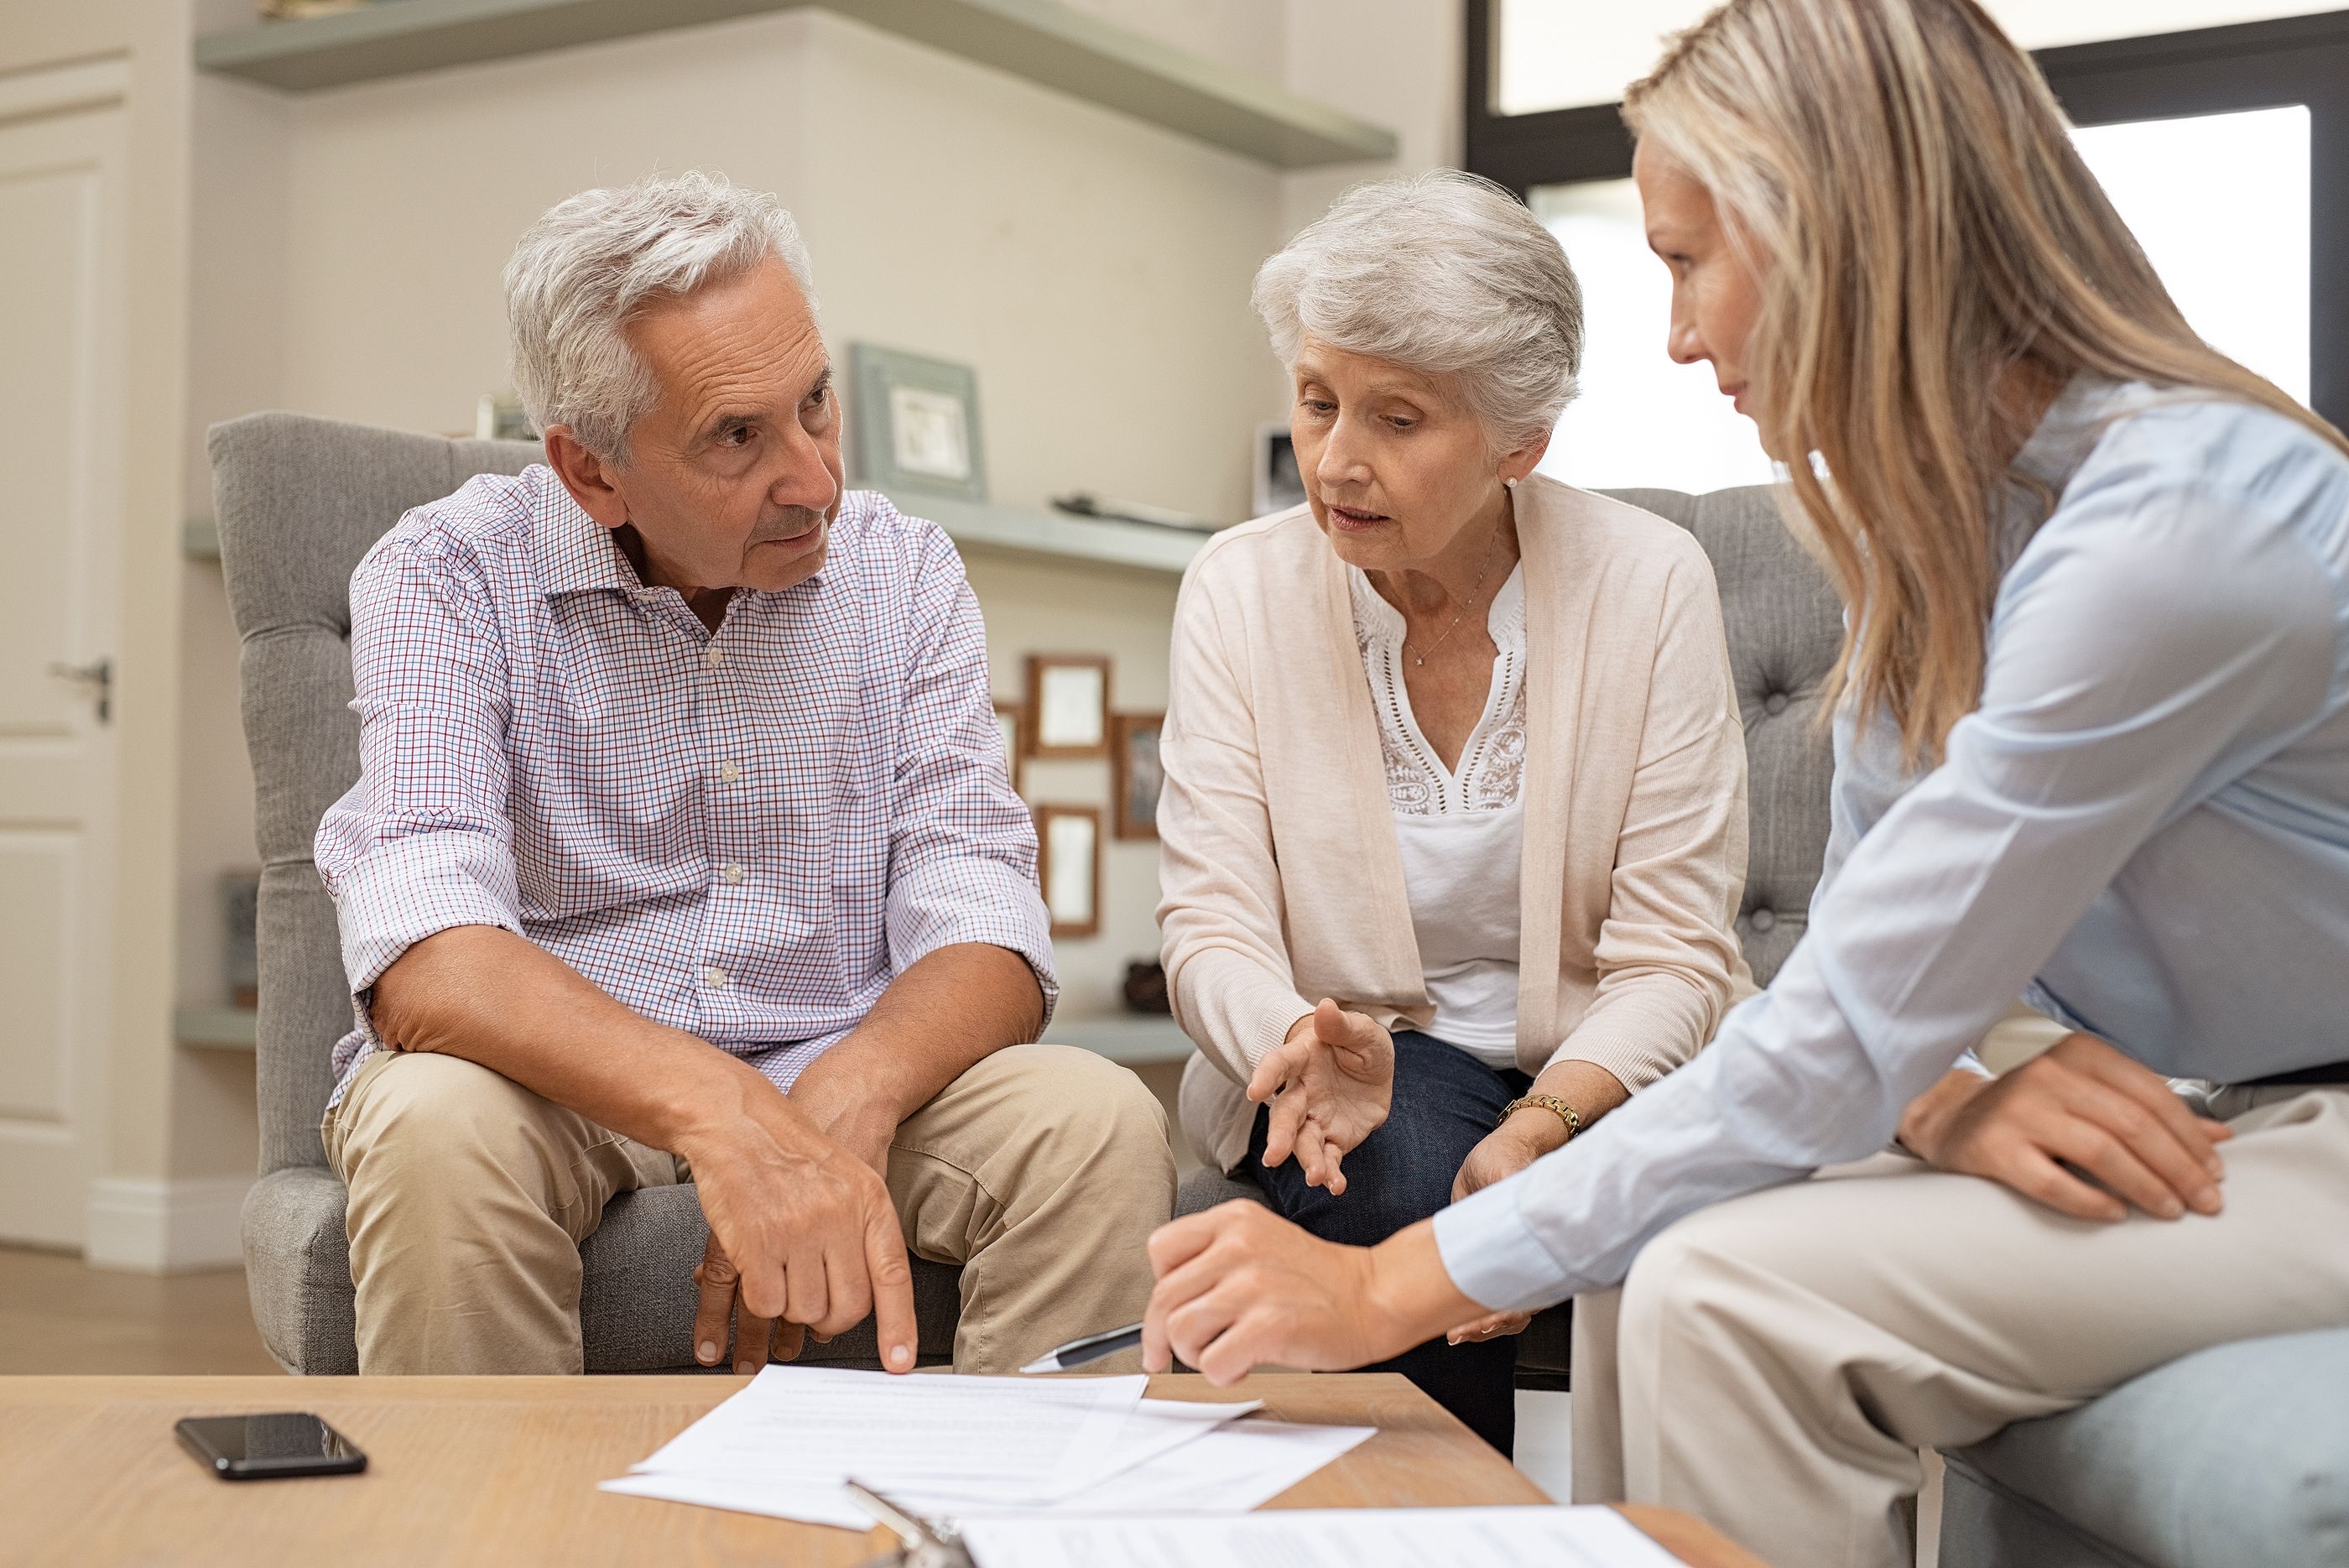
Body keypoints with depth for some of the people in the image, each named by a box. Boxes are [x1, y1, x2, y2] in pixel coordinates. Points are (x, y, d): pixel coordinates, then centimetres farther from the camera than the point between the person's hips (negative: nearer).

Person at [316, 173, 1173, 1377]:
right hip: (559, 1086, -2)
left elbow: (978, 930, -7)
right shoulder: (447, 577, -9)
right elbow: (425, 963, -25)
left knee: (1100, 1126, -24)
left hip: (840, 1085, 2)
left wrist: (843, 1102, -30)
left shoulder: (902, 573, 1)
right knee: (437, 1128, -34)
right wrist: (720, 1114, -42)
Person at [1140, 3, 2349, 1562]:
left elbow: (1836, 1046, -26)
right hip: (2192, 1128, 8)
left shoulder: (2171, 525, -26)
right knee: (1649, 1257, -5)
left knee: (1728, 1292, -23)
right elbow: (1863, 954, 7)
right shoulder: (1932, 522, 5)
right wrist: (1941, 1097, -18)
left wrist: (1396, 1287, -22)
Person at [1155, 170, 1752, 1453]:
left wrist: (1542, 1129, -30)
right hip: (1357, 1058, 1)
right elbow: (1211, 922, -8)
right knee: (1405, 1177, -32)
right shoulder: (1238, 589, -5)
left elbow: (1672, 957, -11)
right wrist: (1306, 1045, -32)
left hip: (1598, 1071, 0)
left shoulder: (1651, 584, -9)